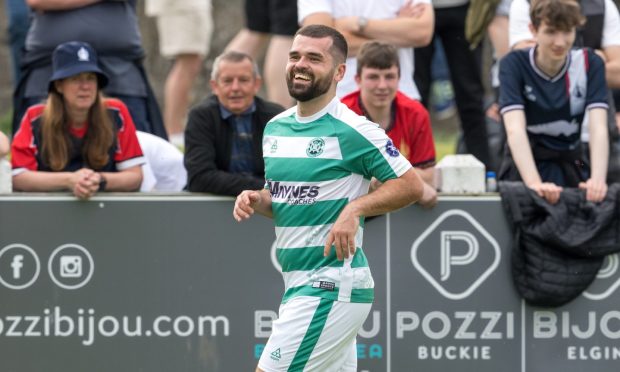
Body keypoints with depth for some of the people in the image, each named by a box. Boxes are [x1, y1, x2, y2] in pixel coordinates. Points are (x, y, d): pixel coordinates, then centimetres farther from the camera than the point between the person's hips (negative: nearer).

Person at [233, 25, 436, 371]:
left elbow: (412, 186, -9)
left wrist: (355, 207, -21)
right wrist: (256, 200, 3)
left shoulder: (352, 130, -11)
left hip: (331, 287, -8)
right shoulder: (275, 128, 12)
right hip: (298, 284, 9)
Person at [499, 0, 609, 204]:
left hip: (570, 167, 3)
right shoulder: (514, 64, -11)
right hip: (524, 167, -2)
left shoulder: (589, 63, -4)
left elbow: (598, 128, -15)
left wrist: (597, 179, -34)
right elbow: (515, 129, -24)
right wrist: (535, 183, -40)